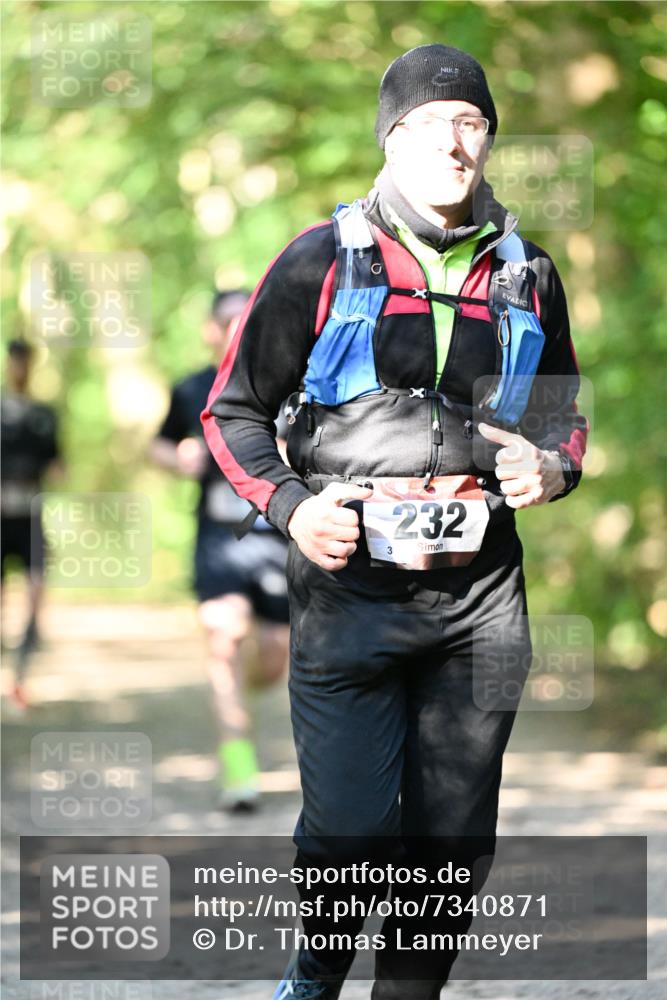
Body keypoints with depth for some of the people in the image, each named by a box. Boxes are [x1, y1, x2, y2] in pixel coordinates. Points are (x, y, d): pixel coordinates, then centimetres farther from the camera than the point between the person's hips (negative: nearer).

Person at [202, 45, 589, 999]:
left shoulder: (526, 274, 10)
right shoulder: (321, 262, 0)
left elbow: (567, 412, 25)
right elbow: (232, 410, 6)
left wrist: (552, 468, 2)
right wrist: (289, 506, -10)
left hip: (480, 597, 3)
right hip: (350, 590, -3)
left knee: (453, 840, 7)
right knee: (348, 834, -5)